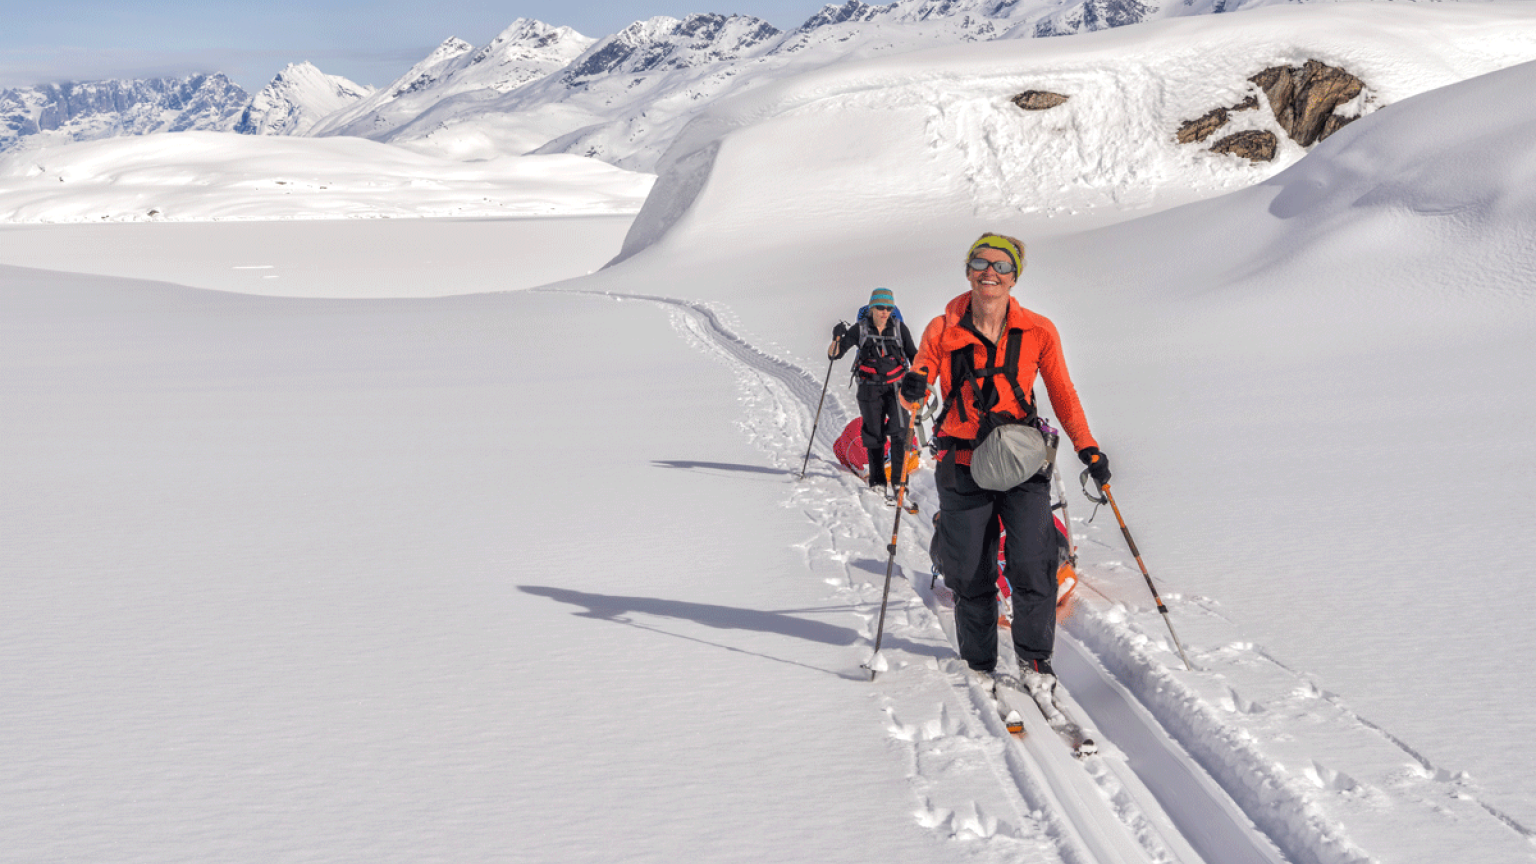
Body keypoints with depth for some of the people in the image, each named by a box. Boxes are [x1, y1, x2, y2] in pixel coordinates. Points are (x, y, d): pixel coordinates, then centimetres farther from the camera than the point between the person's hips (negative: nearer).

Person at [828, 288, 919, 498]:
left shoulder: (899, 327, 1)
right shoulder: (861, 329, -2)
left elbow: (913, 355, 10)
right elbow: (834, 354, -4)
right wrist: (837, 338, -22)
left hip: (895, 386, 0)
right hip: (870, 388, 0)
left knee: (899, 432, -15)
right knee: (873, 435, 7)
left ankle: (898, 480, -12)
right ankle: (877, 481, 21)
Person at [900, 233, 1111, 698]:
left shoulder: (1038, 332, -1)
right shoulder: (943, 330, -2)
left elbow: (1062, 393, 8)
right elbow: (920, 375, 6)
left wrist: (1087, 447, -2)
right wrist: (913, 385, -19)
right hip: (963, 467, 1)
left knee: (1033, 567, -11)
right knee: (970, 575, 6)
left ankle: (1034, 660, 10)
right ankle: (979, 664, 26)